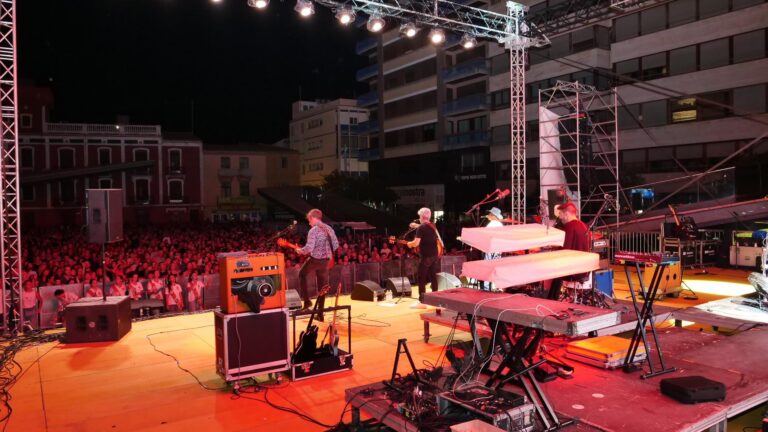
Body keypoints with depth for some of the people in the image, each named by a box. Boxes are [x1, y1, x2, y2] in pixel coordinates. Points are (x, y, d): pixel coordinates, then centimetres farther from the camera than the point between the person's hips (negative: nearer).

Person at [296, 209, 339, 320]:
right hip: (325, 261, 6)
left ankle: (307, 300, 14)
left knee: (302, 276, 23)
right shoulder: (329, 229, 7)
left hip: (314, 260, -6)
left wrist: (300, 251, -4)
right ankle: (320, 313, 15)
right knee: (322, 286, 12)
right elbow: (336, 245, 9)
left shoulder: (313, 230, -15)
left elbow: (309, 248, -23)